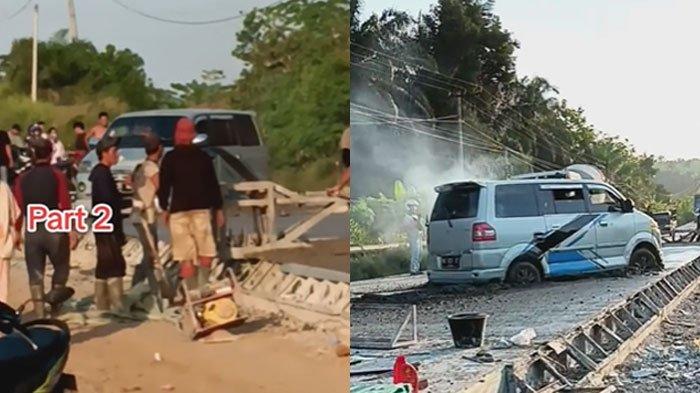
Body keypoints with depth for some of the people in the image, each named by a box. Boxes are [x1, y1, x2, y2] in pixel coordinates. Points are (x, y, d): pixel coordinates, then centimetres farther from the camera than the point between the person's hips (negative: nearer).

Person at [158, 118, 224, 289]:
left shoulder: (170, 158, -2)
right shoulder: (203, 157, 5)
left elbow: (164, 185, -2)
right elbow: (213, 185, 6)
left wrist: (165, 208, 9)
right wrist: (219, 209, 12)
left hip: (179, 210, -1)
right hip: (201, 208, 2)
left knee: (186, 256, 1)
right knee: (206, 252, 9)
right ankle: (203, 287, -1)